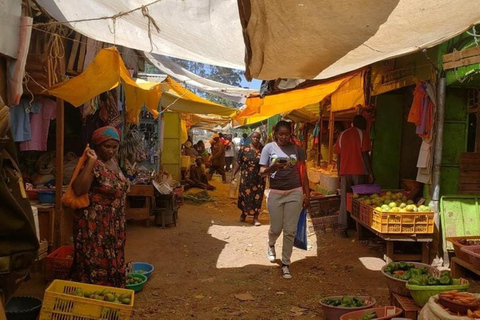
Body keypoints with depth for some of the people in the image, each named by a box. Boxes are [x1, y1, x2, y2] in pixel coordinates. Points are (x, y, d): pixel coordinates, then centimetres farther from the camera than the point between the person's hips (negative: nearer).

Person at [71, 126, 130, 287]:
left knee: (112, 262, 17)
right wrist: (91, 161, -33)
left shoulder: (113, 162, 7)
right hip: (95, 225, -8)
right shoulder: (93, 164, -18)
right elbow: (78, 189, -32)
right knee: (96, 264, -1)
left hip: (114, 224, 8)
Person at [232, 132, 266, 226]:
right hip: (246, 178, 0)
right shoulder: (244, 149, 0)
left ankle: (256, 217, 13)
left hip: (259, 178, 0)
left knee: (257, 197, 3)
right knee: (245, 196, 9)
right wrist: (234, 173, -5)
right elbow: (238, 163, 0)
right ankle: (243, 213, 32)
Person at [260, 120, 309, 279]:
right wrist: (273, 167, -25)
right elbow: (262, 171, -4)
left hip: (295, 193, 1)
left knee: (290, 231, 2)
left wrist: (307, 194, 3)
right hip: (275, 193, -1)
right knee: (276, 228, 9)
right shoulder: (269, 148, -2)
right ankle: (271, 245, 44)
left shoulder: (296, 148, 3)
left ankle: (285, 263, 15)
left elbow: (303, 172, 7)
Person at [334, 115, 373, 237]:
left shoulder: (342, 135, 13)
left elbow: (338, 156, 11)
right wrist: (370, 172, -6)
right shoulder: (362, 134, 0)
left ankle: (343, 228, 1)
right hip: (359, 172, -3)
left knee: (344, 200, 5)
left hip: (344, 172, 3)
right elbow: (365, 154, -8)